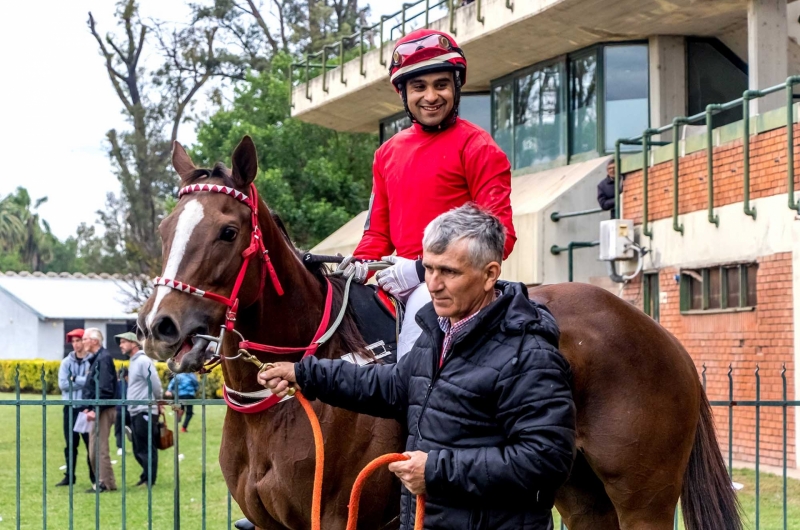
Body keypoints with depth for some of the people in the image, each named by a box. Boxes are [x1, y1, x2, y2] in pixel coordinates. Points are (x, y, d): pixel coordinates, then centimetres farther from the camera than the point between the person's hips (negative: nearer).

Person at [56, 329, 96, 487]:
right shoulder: (66, 362, 7)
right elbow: (63, 384, -3)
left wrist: (74, 379, -9)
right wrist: (84, 381, -9)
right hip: (70, 407, 3)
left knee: (91, 443, 1)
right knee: (70, 444, 8)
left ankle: (94, 476, 9)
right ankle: (69, 476, 15)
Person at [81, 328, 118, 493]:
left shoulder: (103, 358, -14)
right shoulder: (96, 358, 16)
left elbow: (105, 389, -21)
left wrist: (95, 409, -22)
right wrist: (88, 407, 10)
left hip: (103, 411, -10)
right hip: (97, 410, 10)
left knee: (99, 448, -8)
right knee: (94, 449, 12)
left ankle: (106, 482, -5)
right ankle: (102, 481, 17)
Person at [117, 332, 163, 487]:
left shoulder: (143, 361, -11)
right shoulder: (133, 362, 17)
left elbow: (155, 384, -14)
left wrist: (156, 401, -2)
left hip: (145, 412, -9)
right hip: (135, 412, 9)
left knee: (146, 449, -5)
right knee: (138, 449, 13)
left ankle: (149, 481, -1)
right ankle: (146, 476, 22)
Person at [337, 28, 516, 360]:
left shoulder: (477, 148, -4)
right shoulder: (388, 153, 16)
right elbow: (379, 229, 23)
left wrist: (422, 270, -17)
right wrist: (362, 261, -1)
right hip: (402, 283, 8)